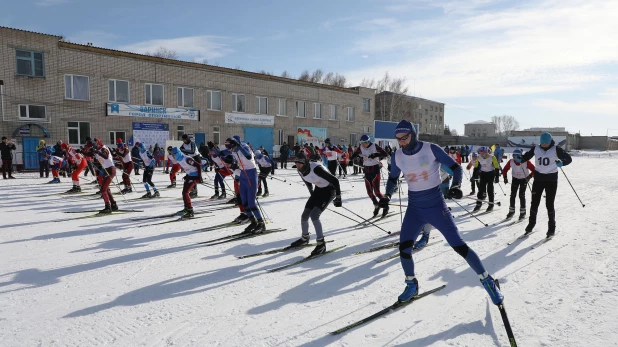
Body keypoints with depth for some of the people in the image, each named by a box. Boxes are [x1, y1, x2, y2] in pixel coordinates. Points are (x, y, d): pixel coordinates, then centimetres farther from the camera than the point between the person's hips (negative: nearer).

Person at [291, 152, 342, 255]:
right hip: (318, 189, 7)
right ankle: (304, 238, 30)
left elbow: (335, 180, -26)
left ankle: (321, 244, -9)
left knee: (314, 215, -20)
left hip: (329, 190, -7)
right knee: (304, 216, 4)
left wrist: (338, 197, -21)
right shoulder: (300, 171, -10)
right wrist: (312, 194, 21)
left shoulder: (316, 169, -34)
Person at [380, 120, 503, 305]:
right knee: (404, 248, -9)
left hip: (436, 206, -3)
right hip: (414, 209, 3)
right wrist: (387, 195, -6)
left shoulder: (431, 149, -14)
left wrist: (456, 185, -25)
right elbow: (393, 179, 12)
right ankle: (411, 285, 15)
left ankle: (487, 280, 20)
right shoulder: (398, 155, -3)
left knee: (459, 246, -2)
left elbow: (456, 167, -7)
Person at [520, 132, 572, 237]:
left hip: (551, 179, -2)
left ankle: (552, 227, 16)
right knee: (534, 202, 7)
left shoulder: (556, 149, -9)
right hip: (538, 178, 2)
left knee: (549, 204, -1)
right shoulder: (535, 149, -2)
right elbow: (527, 156, 7)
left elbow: (568, 159, -7)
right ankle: (531, 224, 25)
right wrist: (520, 159, -16)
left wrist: (561, 163, -29)